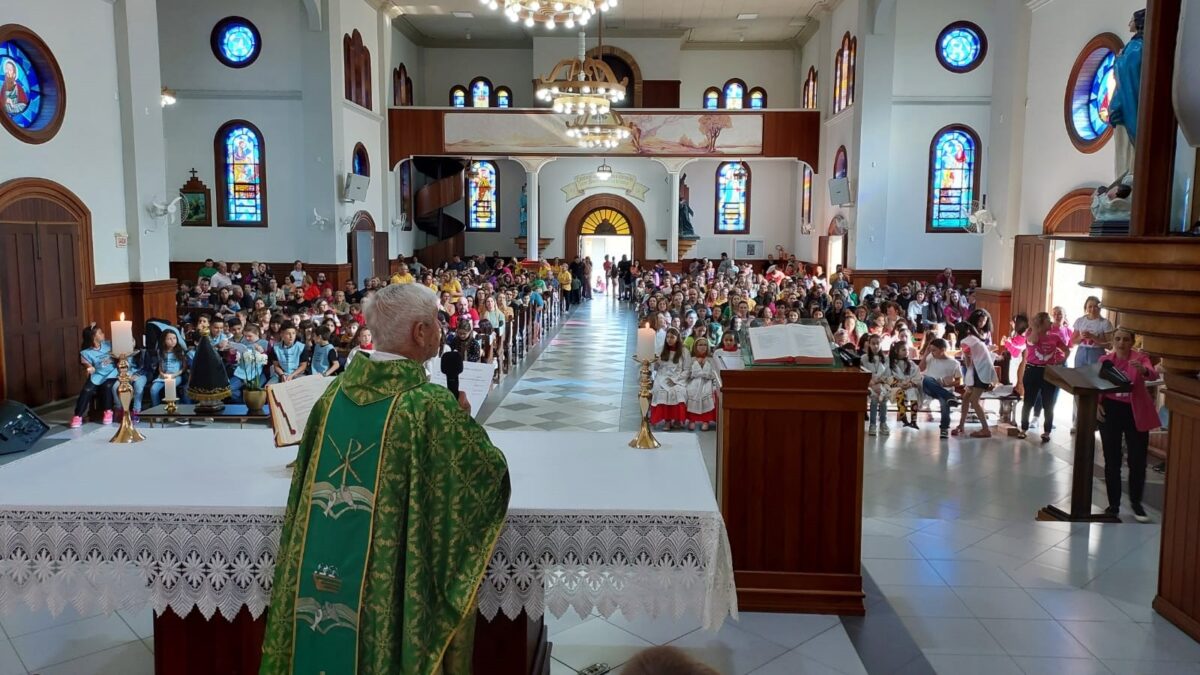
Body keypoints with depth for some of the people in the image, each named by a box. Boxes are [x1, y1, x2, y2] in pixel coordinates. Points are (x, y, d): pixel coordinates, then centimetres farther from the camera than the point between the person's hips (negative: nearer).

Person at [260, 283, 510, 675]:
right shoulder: (431, 405, -19)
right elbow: (489, 474, -9)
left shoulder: (335, 393, -1)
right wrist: (464, 421, 5)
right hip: (390, 581, -5)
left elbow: (307, 479, 12)